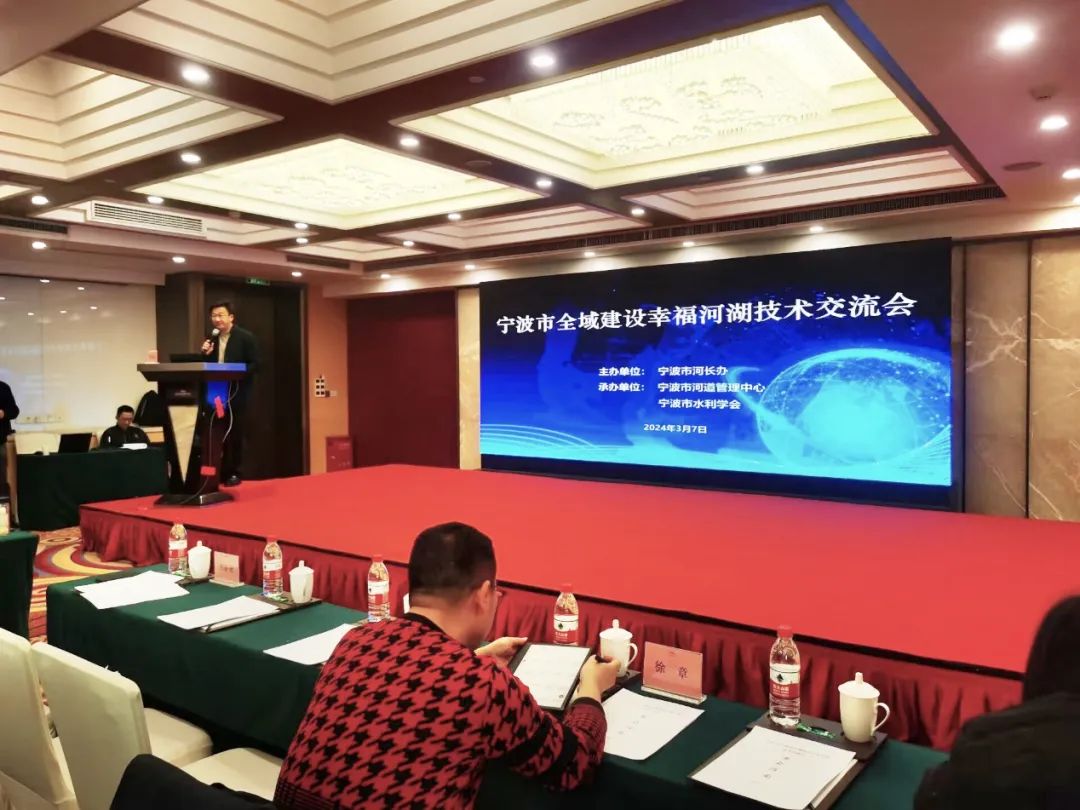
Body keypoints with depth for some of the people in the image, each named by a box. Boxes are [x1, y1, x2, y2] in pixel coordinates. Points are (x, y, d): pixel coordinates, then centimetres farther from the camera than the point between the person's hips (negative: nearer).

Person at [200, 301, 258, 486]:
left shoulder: (246, 337, -5)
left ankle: (234, 473, 11)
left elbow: (255, 364, -10)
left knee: (235, 433, 3)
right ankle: (221, 472, 14)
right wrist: (206, 354, -5)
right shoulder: (211, 339, 12)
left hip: (237, 393, -5)